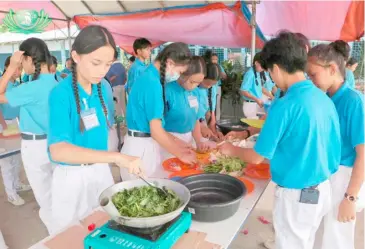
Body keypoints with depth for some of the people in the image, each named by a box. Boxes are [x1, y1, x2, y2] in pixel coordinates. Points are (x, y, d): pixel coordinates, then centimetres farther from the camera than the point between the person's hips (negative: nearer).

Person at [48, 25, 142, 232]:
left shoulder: (103, 88, -3)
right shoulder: (61, 94, -22)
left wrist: (107, 164, 7)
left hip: (101, 171, 5)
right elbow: (58, 150, -35)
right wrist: (116, 157, -44)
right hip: (72, 177, -5)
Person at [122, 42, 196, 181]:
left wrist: (177, 142, 14)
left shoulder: (149, 76, 9)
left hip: (143, 144, 9)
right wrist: (181, 155, -10)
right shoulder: (152, 83, -21)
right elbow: (156, 131, -21)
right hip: (141, 147, -9)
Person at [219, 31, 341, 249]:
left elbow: (258, 157, -16)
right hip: (323, 189, 7)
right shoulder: (324, 98, -1)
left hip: (296, 194, -7)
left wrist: (231, 150, 3)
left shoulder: (285, 105, -24)